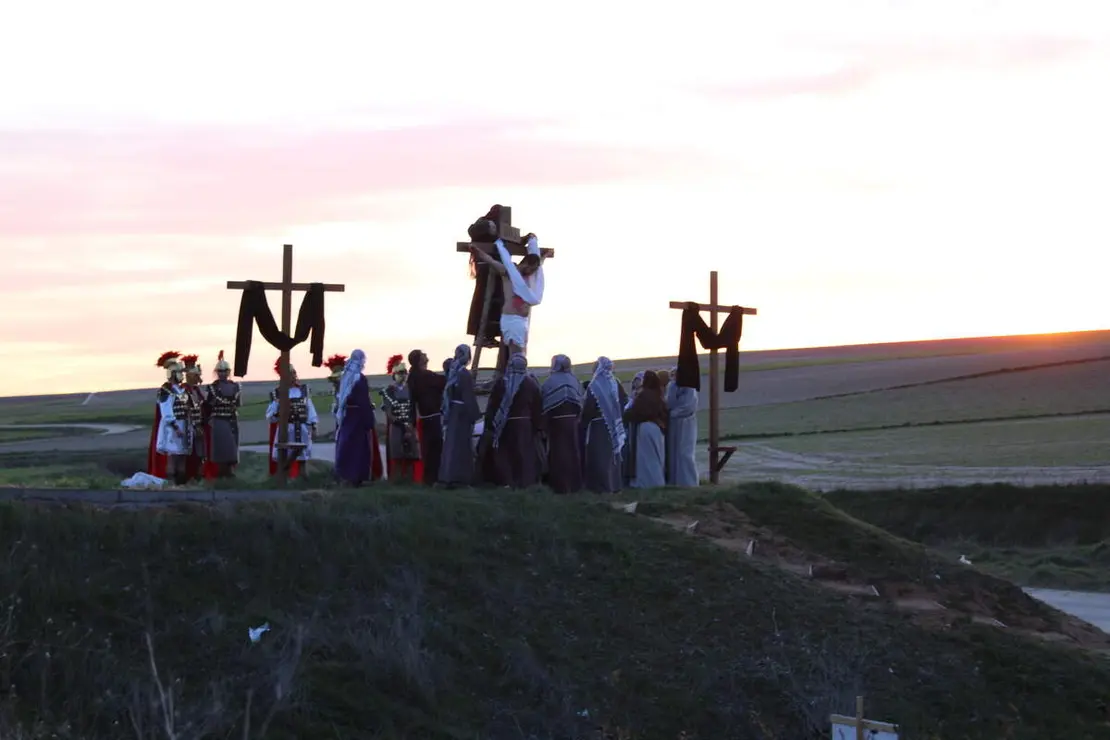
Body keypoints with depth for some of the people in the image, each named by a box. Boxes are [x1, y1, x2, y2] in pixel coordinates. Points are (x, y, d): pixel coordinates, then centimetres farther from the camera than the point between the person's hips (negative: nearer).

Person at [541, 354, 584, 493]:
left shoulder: (549, 382, -8)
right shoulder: (574, 380, 2)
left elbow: (544, 404, -10)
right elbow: (581, 403, -3)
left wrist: (544, 423, -4)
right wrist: (576, 417, 6)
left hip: (555, 421, -3)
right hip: (571, 420, 3)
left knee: (558, 452, 1)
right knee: (572, 451, 10)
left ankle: (560, 485, 0)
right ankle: (574, 484, 14)